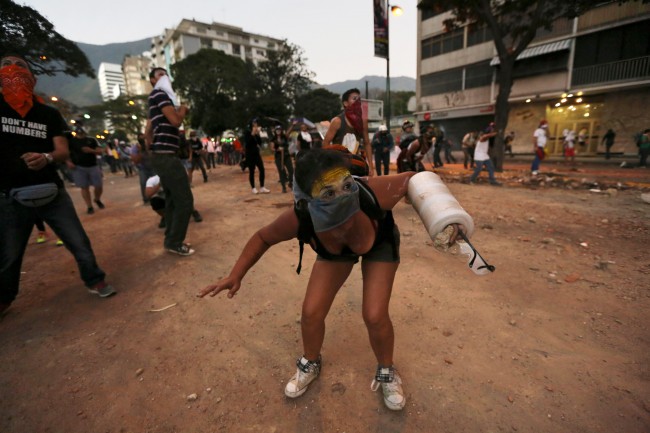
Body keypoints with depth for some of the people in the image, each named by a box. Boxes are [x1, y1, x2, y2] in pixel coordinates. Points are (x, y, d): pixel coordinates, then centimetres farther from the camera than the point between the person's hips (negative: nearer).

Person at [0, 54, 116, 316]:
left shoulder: (49, 114, 7)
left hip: (51, 191, 0)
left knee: (78, 241, 2)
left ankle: (94, 281, 20)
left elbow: (64, 151, -3)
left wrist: (46, 157, -22)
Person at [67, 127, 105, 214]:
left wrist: (91, 150, -16)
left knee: (99, 186, 1)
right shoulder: (71, 140, 4)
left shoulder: (91, 140, 7)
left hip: (93, 166, 1)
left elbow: (100, 151, 3)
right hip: (79, 168, -1)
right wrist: (68, 162, -10)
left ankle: (97, 200, 30)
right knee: (84, 187, 0)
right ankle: (89, 206, 8)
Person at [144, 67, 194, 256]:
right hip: (167, 156, -10)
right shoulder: (159, 94, -5)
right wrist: (183, 109, 2)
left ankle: (171, 240, 19)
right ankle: (175, 243, -2)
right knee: (185, 200, -10)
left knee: (172, 200, 12)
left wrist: (153, 150, 23)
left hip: (161, 156, 10)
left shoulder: (157, 99, 25)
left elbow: (147, 132, 24)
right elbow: (175, 120, -18)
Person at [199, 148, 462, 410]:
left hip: (380, 243, -1)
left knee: (374, 315, -12)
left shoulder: (374, 193, -43)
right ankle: (310, 363, 32)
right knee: (311, 312, -3)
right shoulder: (299, 219, -36)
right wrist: (236, 275, -20)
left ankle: (386, 372, 24)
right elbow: (263, 237, -15)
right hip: (333, 251, 2)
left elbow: (412, 179, -21)